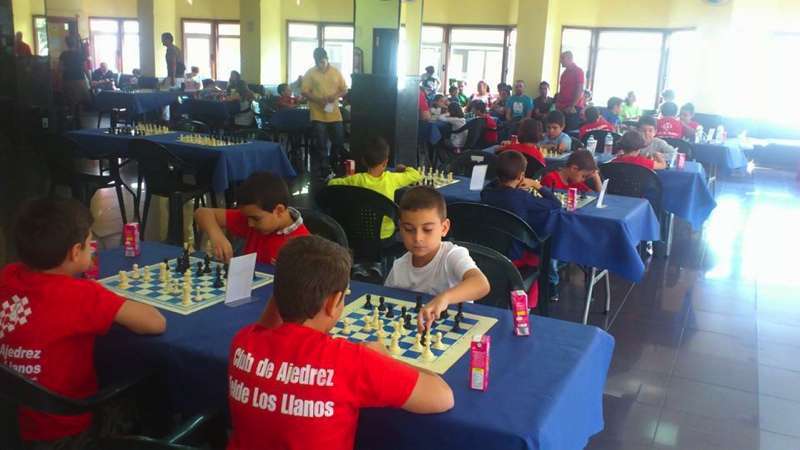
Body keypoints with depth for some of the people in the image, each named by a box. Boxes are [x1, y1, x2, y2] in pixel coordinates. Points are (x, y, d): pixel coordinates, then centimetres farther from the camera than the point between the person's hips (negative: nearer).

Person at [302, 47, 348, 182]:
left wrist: (336, 95, -13)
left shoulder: (336, 72, 6)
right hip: (318, 115, -3)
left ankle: (334, 167, 29)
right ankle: (323, 172, 10)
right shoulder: (310, 73, -2)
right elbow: (305, 92, -6)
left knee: (339, 142, 9)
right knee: (321, 145, 1)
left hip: (335, 114, 3)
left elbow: (344, 89, 8)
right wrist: (318, 100, -22)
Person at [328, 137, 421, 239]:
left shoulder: (357, 180, -13)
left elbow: (331, 183, 0)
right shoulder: (392, 179, -14)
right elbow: (417, 176, 0)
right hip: (386, 235, 0)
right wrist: (404, 168, 19)